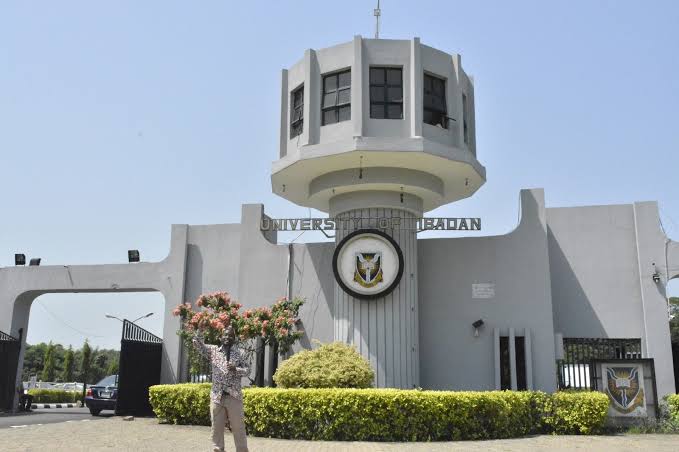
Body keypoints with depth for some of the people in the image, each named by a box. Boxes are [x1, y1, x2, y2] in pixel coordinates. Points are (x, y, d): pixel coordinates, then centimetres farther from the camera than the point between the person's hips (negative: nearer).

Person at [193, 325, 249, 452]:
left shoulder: (239, 352, 5)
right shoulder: (213, 350, 8)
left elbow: (247, 369, 3)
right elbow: (198, 344, -3)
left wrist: (236, 369, -17)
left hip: (234, 396, -1)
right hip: (217, 396, 2)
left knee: (238, 427, 2)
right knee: (216, 427, 7)